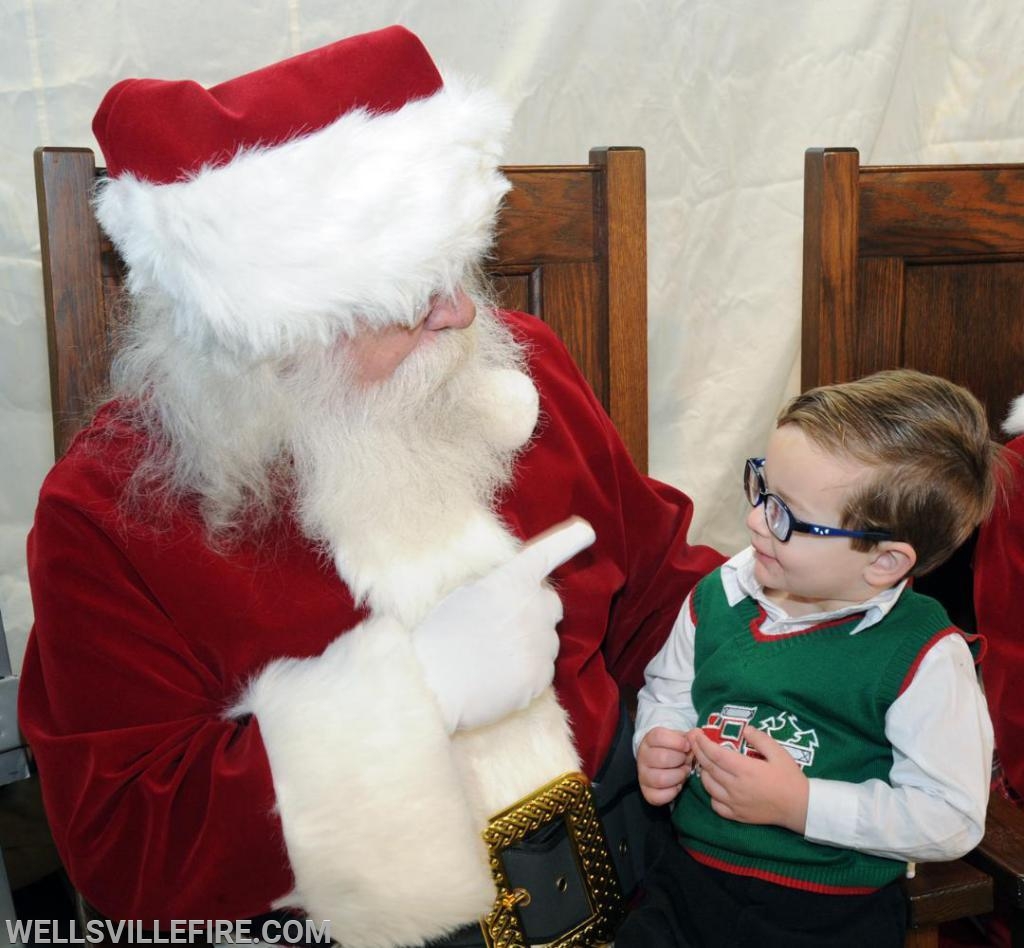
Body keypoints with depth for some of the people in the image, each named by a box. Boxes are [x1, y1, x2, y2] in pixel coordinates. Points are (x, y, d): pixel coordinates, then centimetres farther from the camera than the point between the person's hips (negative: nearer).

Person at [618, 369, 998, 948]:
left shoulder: (921, 655, -15)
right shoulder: (719, 596, -2)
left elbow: (953, 818, -14)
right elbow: (668, 690, 15)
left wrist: (799, 804, -20)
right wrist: (657, 745, -6)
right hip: (690, 879, 3)